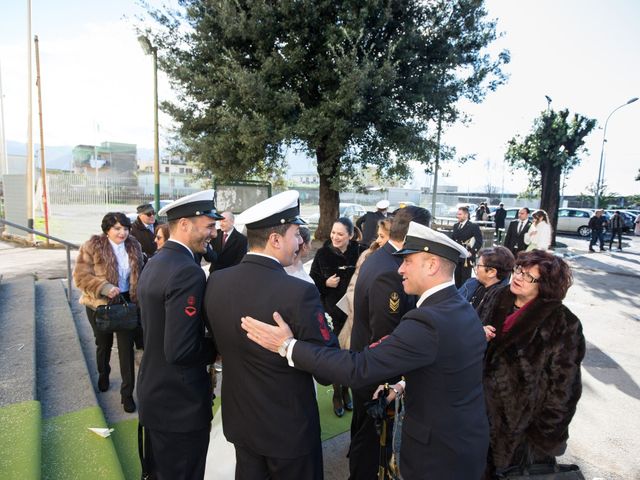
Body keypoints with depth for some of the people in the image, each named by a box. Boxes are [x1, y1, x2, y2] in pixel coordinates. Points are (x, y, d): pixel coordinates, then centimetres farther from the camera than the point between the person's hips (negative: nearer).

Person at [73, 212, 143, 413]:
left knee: (126, 346, 0)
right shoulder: (92, 247, -13)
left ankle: (127, 393, 11)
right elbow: (81, 275, -15)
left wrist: (138, 299, 2)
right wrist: (104, 287, -29)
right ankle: (103, 374, 50)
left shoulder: (134, 247, -1)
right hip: (100, 304, -1)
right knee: (104, 343, 19)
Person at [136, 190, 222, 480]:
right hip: (181, 403, -9)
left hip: (152, 394, 9)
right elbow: (180, 351, -29)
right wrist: (217, 347, -12)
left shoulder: (154, 263, 3)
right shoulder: (188, 272, -27)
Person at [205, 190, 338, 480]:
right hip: (289, 426, -5)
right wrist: (324, 327, -5)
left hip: (239, 418, 5)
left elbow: (220, 344, 2)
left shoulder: (216, 281, -10)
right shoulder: (299, 292, -29)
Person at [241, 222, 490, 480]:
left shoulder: (427, 320, -31)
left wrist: (288, 346, -28)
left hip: (440, 452, -8)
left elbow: (358, 368, -32)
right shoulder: (464, 310, -1)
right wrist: (405, 386, 4)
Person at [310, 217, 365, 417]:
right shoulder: (323, 253, -6)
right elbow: (312, 280, 2)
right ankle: (337, 394, 30)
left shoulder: (360, 252, -8)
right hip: (332, 310, 0)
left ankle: (346, 390, 36)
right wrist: (325, 283, -16)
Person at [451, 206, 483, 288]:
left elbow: (479, 241, -12)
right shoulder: (456, 226, 12)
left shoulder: (473, 226, -8)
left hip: (467, 257, -6)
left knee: (465, 280, 1)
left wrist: (472, 252, -17)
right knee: (457, 279, 12)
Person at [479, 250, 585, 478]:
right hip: (484, 407, 5)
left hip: (522, 421, -4)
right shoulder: (497, 298, -4)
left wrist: (544, 437, -11)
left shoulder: (563, 325, -19)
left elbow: (563, 387, -15)